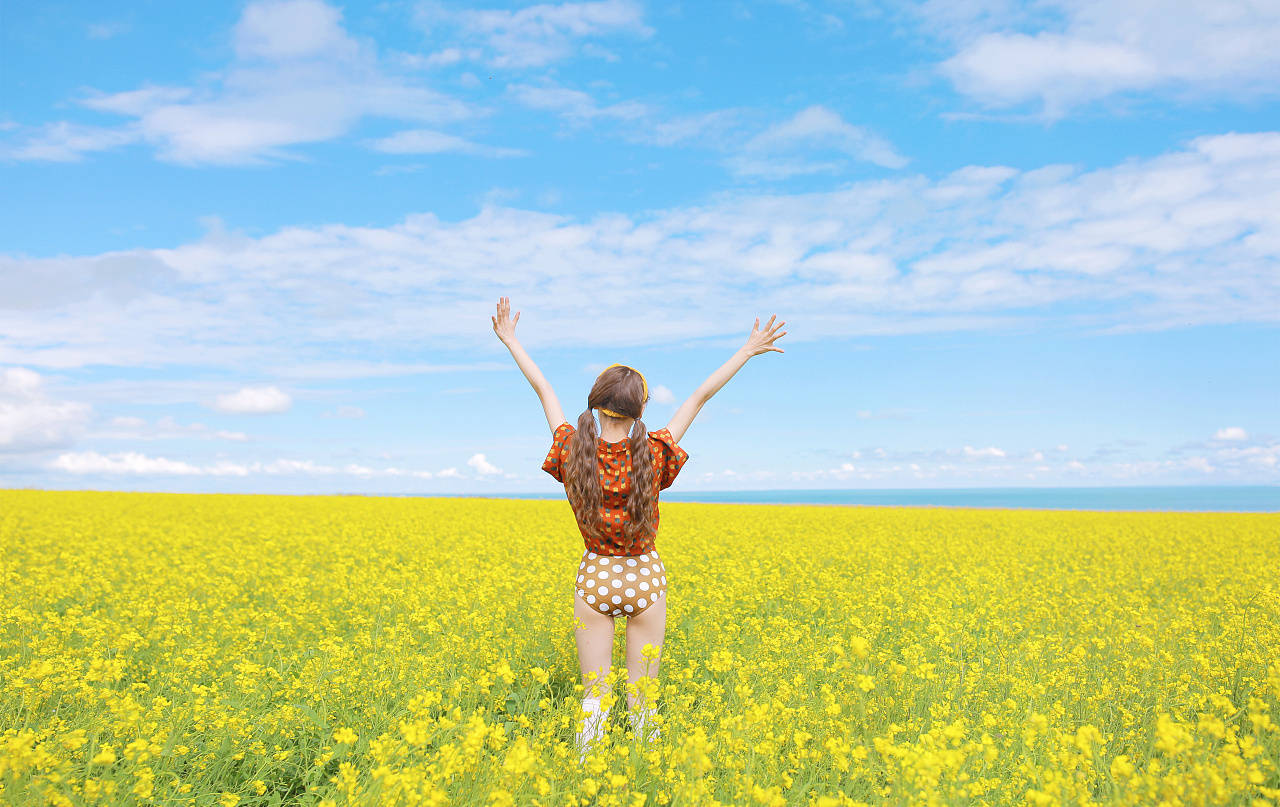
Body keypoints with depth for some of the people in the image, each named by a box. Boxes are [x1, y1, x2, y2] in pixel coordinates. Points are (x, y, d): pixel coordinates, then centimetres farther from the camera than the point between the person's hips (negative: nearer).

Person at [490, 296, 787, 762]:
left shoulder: (572, 452, -14)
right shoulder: (653, 456, -18)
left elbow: (544, 390, -2)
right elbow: (700, 397, -11)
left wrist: (511, 340, 12)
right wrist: (749, 350, -3)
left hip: (594, 578, 1)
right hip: (645, 578, -1)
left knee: (595, 692, 11)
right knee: (642, 695, 11)